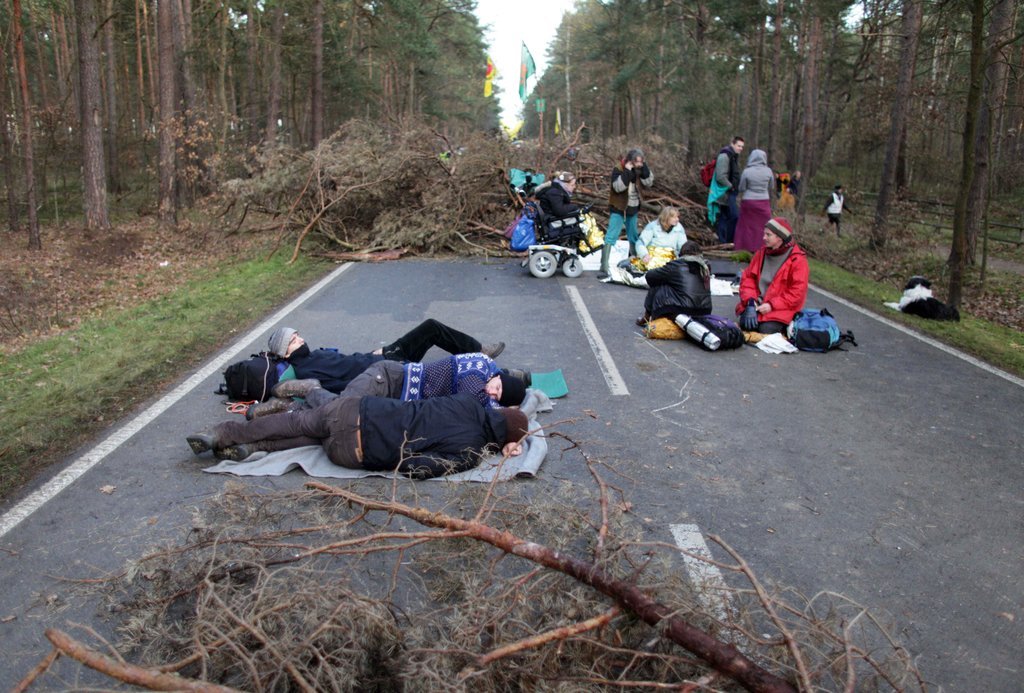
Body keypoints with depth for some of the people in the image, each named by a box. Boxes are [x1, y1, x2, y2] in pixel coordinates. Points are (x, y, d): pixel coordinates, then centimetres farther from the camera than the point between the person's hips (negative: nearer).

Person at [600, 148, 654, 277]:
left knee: (634, 237, 20)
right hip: (618, 209, -7)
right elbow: (618, 187, -29)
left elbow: (649, 183, -8)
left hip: (633, 209, 7)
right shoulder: (618, 169, -17)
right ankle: (603, 268, -21)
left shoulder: (639, 169, 0)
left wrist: (644, 167, -16)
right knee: (611, 237, -16)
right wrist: (627, 171, -33)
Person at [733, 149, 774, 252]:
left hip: (748, 202, -1)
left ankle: (746, 248, 13)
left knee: (747, 225, 9)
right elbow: (771, 187, 7)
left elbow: (741, 189, -3)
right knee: (763, 226, 9)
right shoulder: (768, 171, -5)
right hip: (764, 202, 1)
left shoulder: (746, 172, -11)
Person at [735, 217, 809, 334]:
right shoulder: (761, 253, 9)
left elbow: (797, 292, -12)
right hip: (757, 304, 4)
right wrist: (750, 301, -9)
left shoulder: (797, 260, -8)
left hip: (780, 309, -4)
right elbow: (748, 277, 8)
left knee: (766, 330, -24)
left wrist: (772, 305, -19)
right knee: (745, 325, -20)